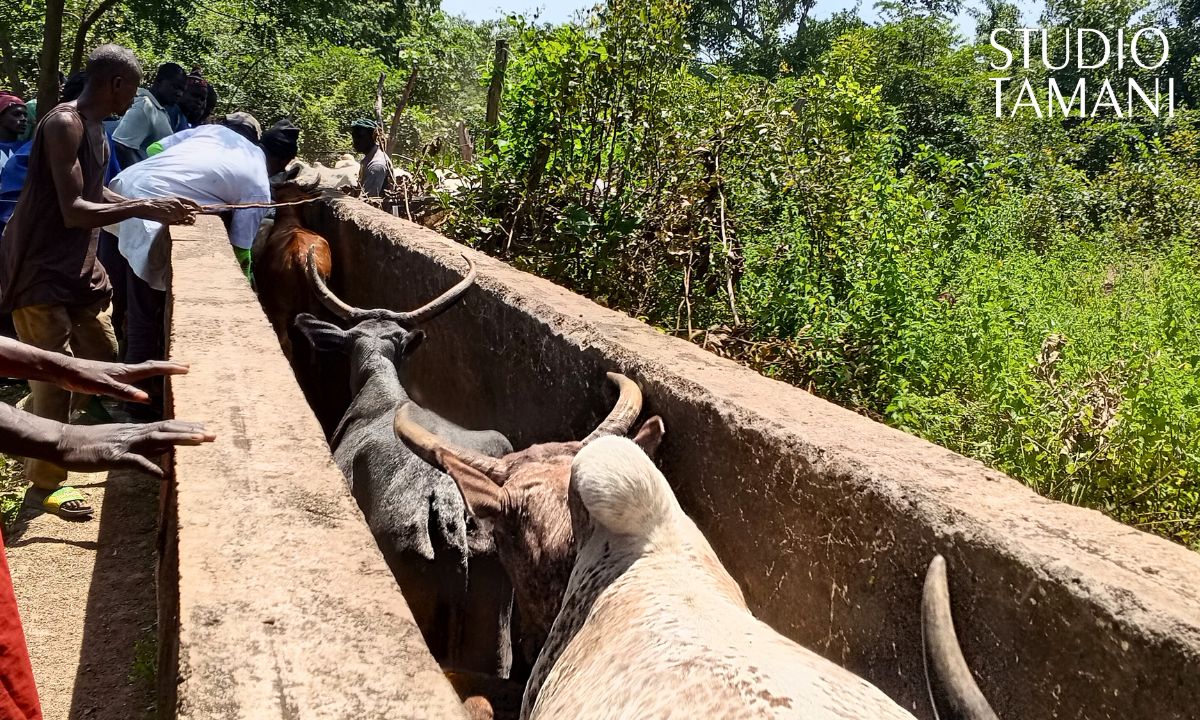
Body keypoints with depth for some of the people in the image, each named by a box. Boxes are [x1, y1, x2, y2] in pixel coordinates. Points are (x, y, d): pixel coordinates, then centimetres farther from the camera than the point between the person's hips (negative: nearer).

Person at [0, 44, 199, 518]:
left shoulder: (94, 127, 9)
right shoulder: (63, 125, -20)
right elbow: (74, 211, -26)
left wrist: (158, 208, 10)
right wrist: (143, 208, -22)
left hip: (76, 265, 10)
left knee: (100, 353, 17)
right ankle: (46, 479, 9)